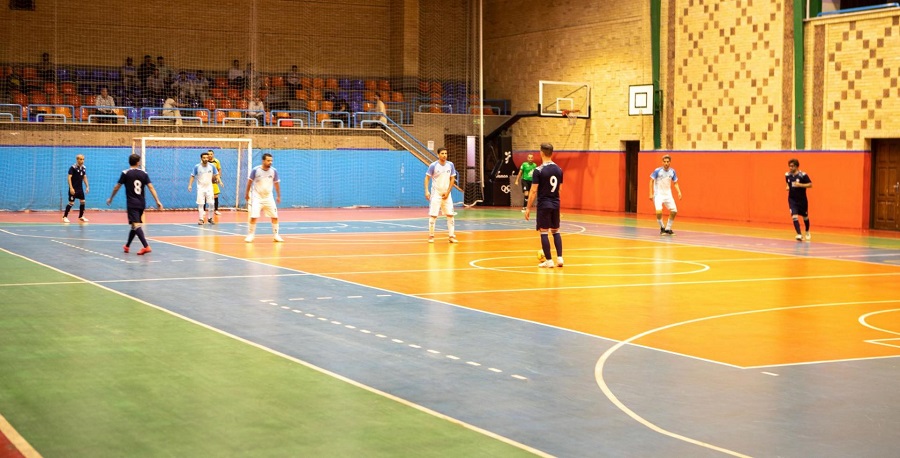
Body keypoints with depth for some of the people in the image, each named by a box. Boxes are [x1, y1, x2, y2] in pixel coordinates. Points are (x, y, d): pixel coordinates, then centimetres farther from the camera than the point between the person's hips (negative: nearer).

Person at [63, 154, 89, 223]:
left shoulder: (83, 168, 6)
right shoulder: (73, 167, -14)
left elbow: (84, 177, 15)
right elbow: (69, 178, -18)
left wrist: (87, 186, 9)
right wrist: (71, 188, -25)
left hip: (80, 189, 6)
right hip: (73, 189, -6)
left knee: (83, 201, 6)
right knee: (71, 203, -6)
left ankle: (81, 216, 19)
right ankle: (65, 217, 5)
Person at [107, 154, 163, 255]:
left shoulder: (125, 173, -3)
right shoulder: (143, 173, 4)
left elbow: (117, 187, 3)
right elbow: (151, 187, -3)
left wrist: (110, 198, 17)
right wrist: (157, 201, -5)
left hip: (132, 204, -5)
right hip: (141, 204, 5)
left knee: (136, 225, -14)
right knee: (134, 225, 20)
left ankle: (146, 246, -31)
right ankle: (127, 246, 34)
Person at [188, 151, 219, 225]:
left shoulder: (212, 166, -4)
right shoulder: (197, 167, -8)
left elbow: (216, 174, 7)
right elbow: (192, 176, -3)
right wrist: (190, 185, -11)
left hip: (209, 187, 1)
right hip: (200, 188, -1)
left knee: (211, 203, -2)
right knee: (200, 204, -3)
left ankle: (210, 218, 14)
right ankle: (201, 219, 4)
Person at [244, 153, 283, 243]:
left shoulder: (274, 171, -6)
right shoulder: (256, 170, -13)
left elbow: (276, 183, 7)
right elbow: (250, 181, 0)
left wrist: (278, 196, 9)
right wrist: (247, 193, 5)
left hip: (268, 197, 3)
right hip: (257, 197, -3)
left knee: (275, 216, 0)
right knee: (254, 216, -12)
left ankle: (276, 235, 13)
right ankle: (250, 235, 0)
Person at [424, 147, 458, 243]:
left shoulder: (450, 165, 1)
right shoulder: (433, 165, -9)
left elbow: (452, 179, 6)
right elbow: (427, 178, -4)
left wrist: (448, 192, -3)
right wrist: (427, 191, -16)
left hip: (446, 194, 3)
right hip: (436, 194, -3)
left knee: (450, 215, 0)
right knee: (433, 215, -4)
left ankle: (452, 236, 5)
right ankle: (431, 236, 6)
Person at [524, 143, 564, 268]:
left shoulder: (538, 170, -13)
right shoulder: (559, 170, 5)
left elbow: (533, 191, -14)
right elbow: (559, 188, 13)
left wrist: (528, 208, -8)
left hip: (543, 205, -5)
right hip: (556, 205, 5)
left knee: (544, 232, 1)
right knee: (556, 231, 14)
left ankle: (549, 261, 0)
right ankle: (559, 258, 8)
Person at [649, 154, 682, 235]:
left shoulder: (672, 171, -1)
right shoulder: (657, 171, -13)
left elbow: (675, 183, 11)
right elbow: (651, 181, -6)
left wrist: (679, 192, -4)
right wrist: (651, 194, -11)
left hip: (668, 194, 5)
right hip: (658, 194, -5)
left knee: (674, 211, -2)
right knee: (659, 211, -23)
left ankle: (668, 228, 17)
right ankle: (662, 228, 2)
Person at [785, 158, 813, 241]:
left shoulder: (803, 175, -16)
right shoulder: (787, 175, -1)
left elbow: (810, 184, -14)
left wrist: (800, 185, -27)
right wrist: (787, 187, -3)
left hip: (802, 200, -2)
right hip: (792, 199, 2)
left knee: (805, 217, 16)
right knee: (794, 217, -16)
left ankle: (807, 232, 40)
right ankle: (799, 234, -18)